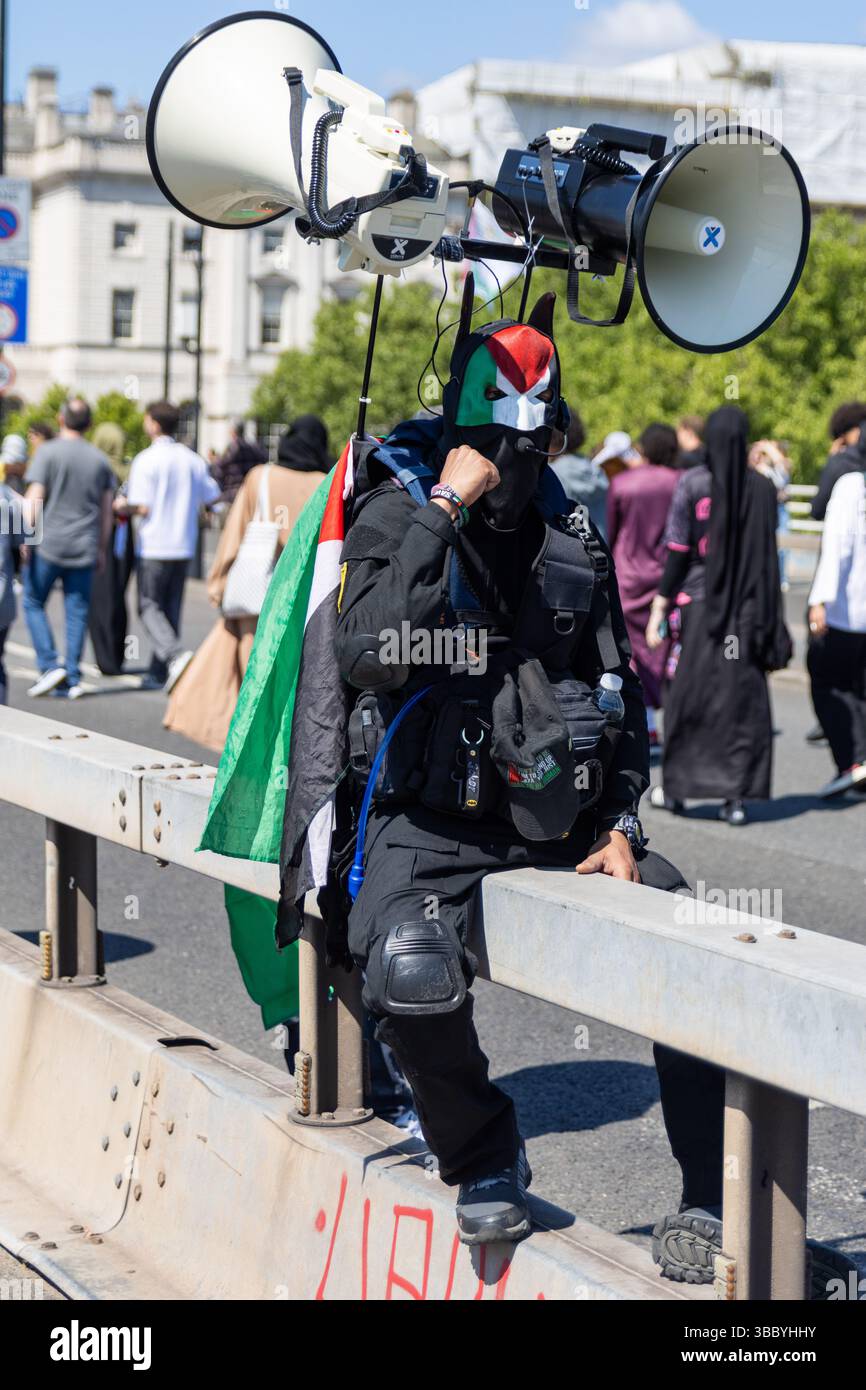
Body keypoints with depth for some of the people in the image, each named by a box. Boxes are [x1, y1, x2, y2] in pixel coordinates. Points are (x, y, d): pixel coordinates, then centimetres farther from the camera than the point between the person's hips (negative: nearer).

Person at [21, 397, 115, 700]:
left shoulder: (48, 452, -5)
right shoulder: (99, 459, 8)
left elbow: (35, 498, -10)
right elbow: (106, 510, 11)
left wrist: (27, 538, -3)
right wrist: (101, 550, 18)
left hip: (48, 543, -4)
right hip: (84, 548, 4)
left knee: (33, 603, 8)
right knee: (77, 611, 6)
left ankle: (49, 666, -4)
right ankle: (72, 679, 4)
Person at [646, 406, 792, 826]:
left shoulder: (691, 484, -7)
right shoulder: (762, 488, 0)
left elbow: (677, 552, -8)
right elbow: (768, 555, 4)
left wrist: (658, 609, -3)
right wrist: (768, 615, 13)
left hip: (700, 602, -1)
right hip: (749, 608, 1)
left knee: (688, 695, 10)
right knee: (744, 698, 4)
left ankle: (676, 786, 17)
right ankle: (736, 795, -1)